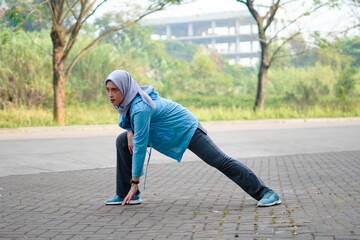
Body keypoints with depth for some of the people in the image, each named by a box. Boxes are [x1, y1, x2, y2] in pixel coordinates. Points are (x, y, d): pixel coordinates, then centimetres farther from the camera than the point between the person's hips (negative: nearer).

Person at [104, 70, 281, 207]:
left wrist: (134, 183, -26)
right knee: (122, 142, 1)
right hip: (165, 132, 9)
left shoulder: (140, 107, -33)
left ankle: (266, 193, -6)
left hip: (186, 130, -9)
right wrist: (130, 131, -9)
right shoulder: (126, 100, -7)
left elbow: (140, 146, -31)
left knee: (221, 161, -13)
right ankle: (125, 195, 7)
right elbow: (124, 120, 16)